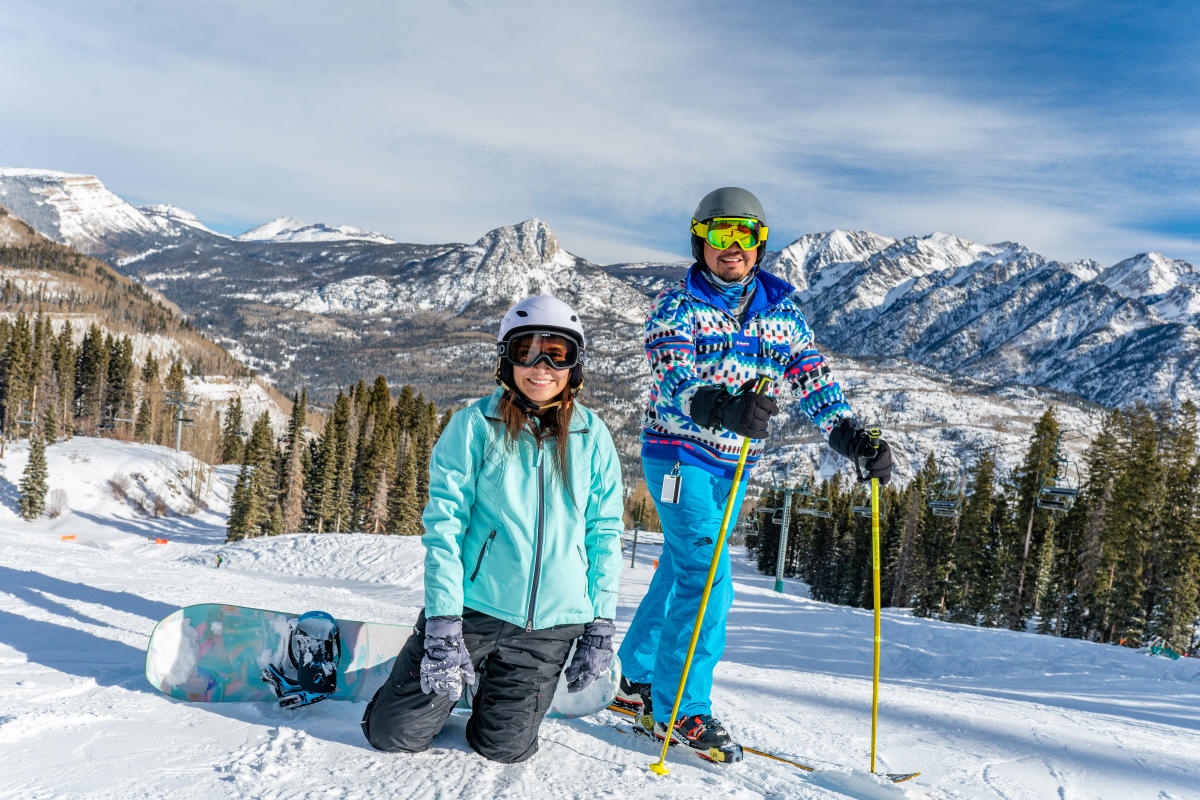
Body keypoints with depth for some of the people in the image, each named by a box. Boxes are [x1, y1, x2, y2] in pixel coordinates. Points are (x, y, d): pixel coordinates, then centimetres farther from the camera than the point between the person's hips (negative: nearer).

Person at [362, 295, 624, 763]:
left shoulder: (592, 437, 0)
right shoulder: (474, 427, -8)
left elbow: (604, 532, 5)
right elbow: (444, 526, -10)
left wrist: (600, 625, 2)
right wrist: (443, 623, -15)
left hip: (552, 624, 2)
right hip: (475, 607, -1)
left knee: (503, 748, 8)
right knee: (395, 733, 3)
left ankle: (495, 689, 40)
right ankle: (445, 676, 34)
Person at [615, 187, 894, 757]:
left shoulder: (780, 312, 6)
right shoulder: (676, 307, -7)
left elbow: (812, 377, -2)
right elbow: (674, 385, -22)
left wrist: (852, 436, -19)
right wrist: (724, 409, -43)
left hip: (734, 465, 5)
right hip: (680, 455, -5)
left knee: (681, 570, 15)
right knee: (707, 579, -12)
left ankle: (637, 677, 32)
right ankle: (680, 707, 1)